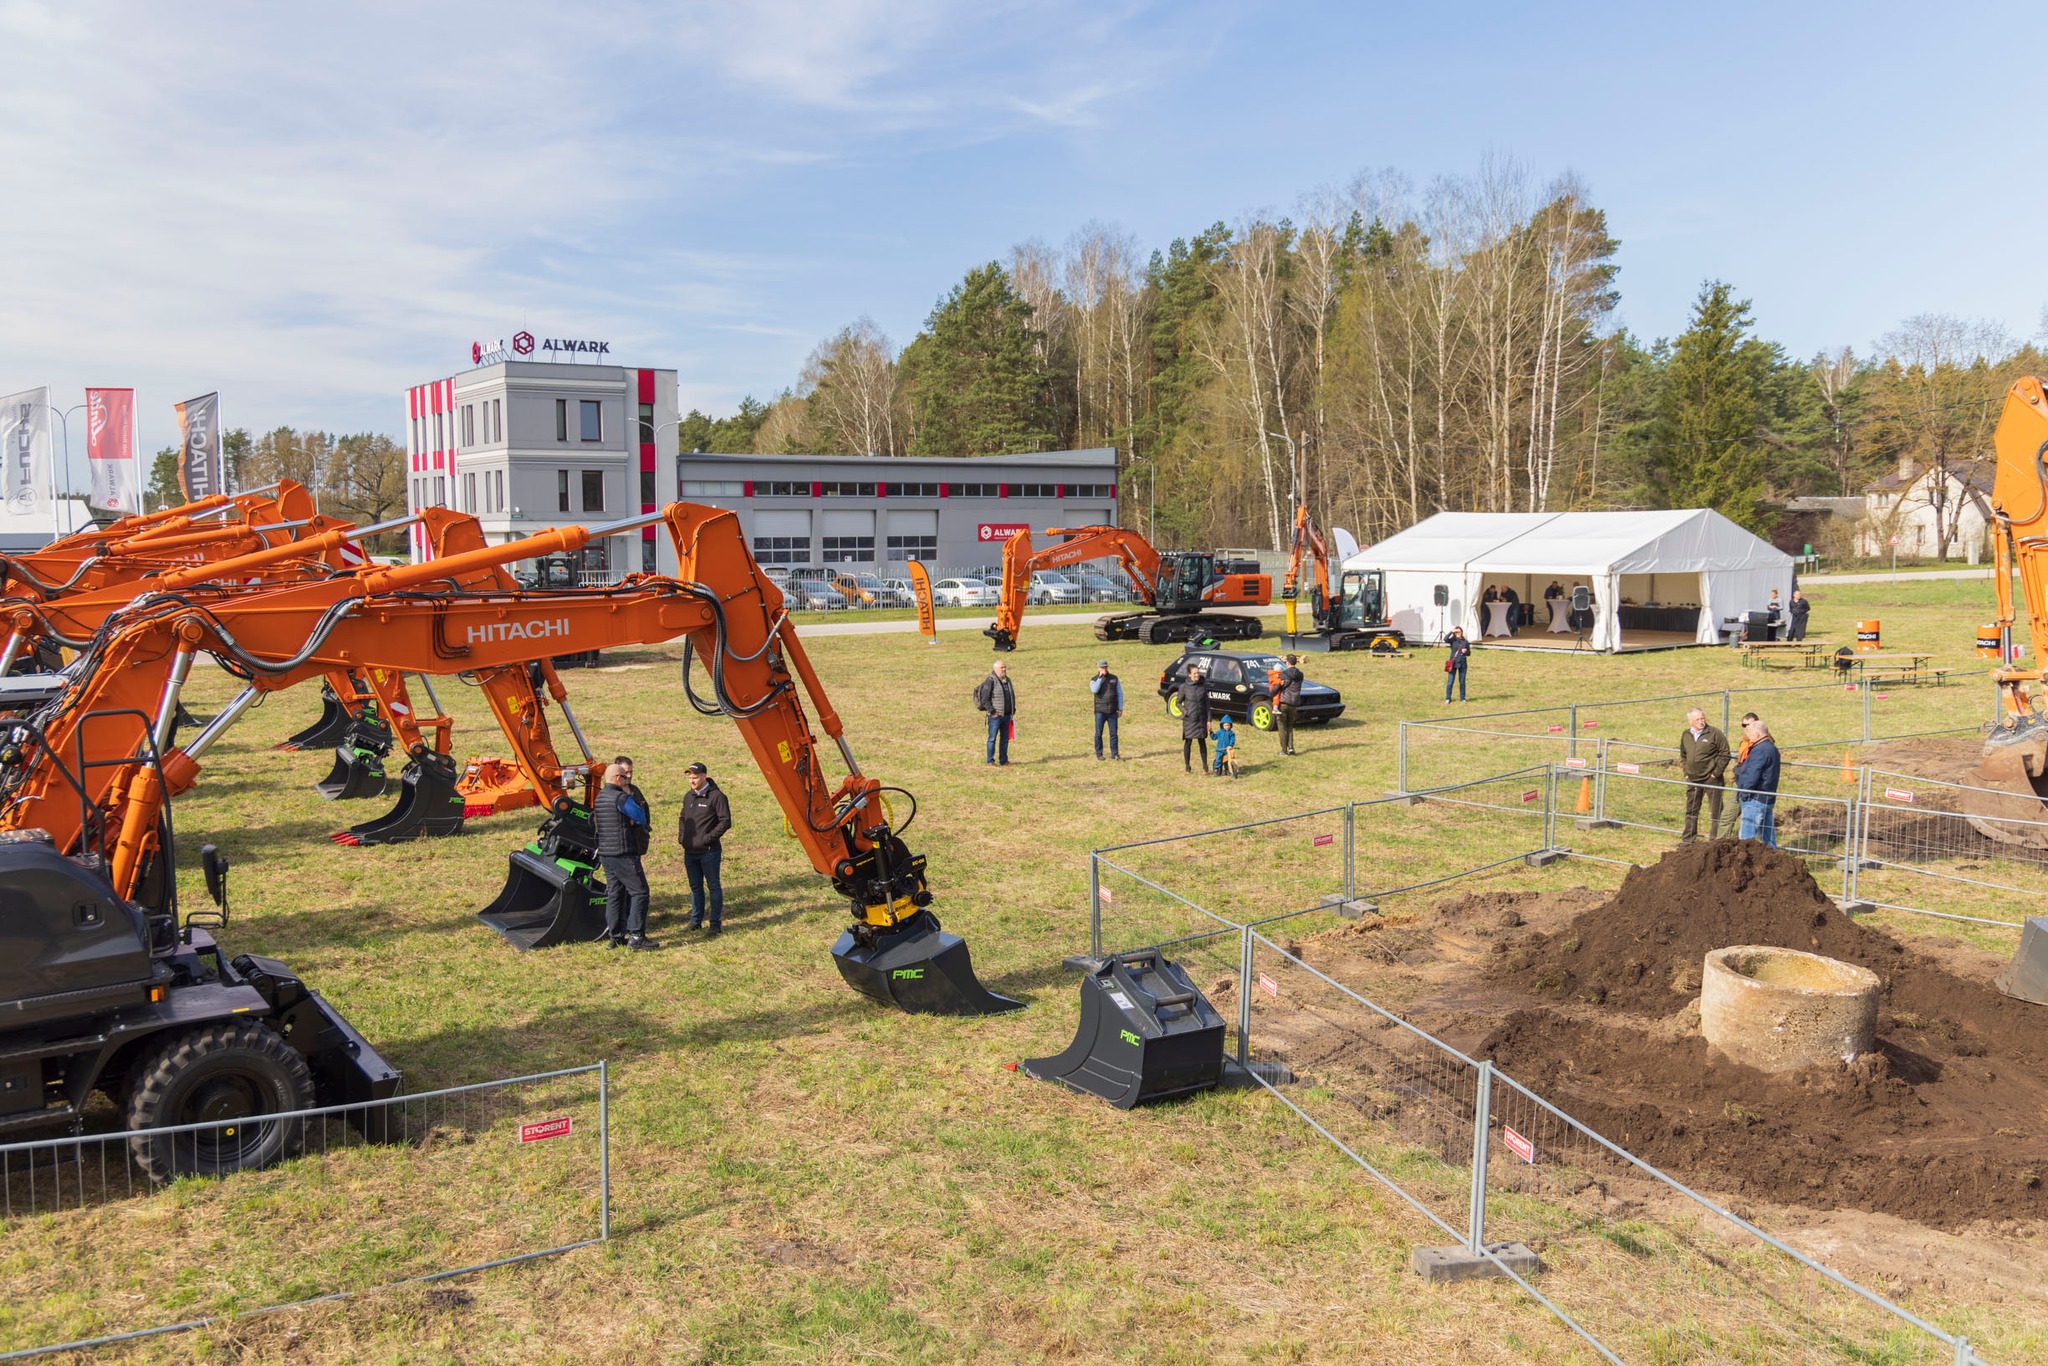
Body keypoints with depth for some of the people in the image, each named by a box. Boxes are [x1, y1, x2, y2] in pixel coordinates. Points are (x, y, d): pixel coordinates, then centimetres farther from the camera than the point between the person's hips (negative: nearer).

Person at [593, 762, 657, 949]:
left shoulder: (598, 798, 12)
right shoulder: (621, 798, -15)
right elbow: (641, 818, -7)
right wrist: (629, 796, 2)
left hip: (605, 854, 9)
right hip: (623, 854, -9)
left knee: (614, 894, 13)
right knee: (639, 891, -4)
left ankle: (614, 936, 15)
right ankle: (636, 936, -7)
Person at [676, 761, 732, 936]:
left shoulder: (716, 796, -10)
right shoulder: (688, 796, 12)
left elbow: (725, 821, -14)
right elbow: (682, 818, 24)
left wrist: (709, 838, -17)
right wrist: (681, 837, 9)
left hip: (709, 852, -7)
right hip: (690, 852, 7)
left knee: (713, 887, 0)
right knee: (695, 887, 15)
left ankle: (716, 924, 5)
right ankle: (695, 921, 25)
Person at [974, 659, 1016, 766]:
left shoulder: (1007, 680, 14)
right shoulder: (990, 681, -10)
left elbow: (1012, 696, 23)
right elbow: (985, 699, -15)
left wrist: (1013, 710, 15)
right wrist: (992, 711, -17)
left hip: (1007, 715, 7)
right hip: (995, 716, -7)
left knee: (1005, 738, 11)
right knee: (992, 738, -2)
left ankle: (1003, 760, 18)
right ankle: (990, 761, 3)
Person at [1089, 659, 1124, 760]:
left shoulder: (1114, 678, 10)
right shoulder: (1094, 680, 4)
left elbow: (1120, 694, 9)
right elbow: (1094, 690, -18)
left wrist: (1120, 708, 2)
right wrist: (1100, 677, -15)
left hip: (1112, 711, 2)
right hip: (1100, 711, -1)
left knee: (1113, 733, 1)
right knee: (1098, 733, 1)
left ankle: (1114, 754, 6)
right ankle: (1099, 754, 8)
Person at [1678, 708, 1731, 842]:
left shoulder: (1714, 733, -10)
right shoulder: (1686, 735, 6)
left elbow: (1725, 754, -9)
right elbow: (1683, 755, 20)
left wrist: (1716, 773, -11)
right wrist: (1685, 772, 9)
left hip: (1711, 779, -5)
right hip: (1692, 780, 5)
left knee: (1715, 811, 1)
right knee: (1691, 811, 13)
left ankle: (1715, 839, 9)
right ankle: (1688, 839, 23)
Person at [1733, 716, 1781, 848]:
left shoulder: (1760, 750, -18)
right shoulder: (1771, 747, 15)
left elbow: (1751, 776, -21)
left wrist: (1743, 793, -11)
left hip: (1755, 799, -10)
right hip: (1768, 799, 10)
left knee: (1747, 837, -8)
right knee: (1768, 835, 17)